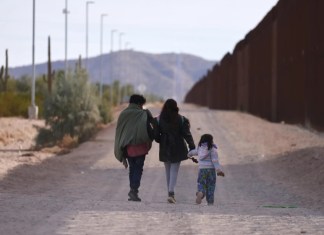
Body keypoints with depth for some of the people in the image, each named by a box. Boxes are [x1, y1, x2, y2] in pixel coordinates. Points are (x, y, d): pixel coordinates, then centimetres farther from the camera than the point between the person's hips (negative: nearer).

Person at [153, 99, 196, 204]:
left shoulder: (158, 120, -5)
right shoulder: (182, 120, -7)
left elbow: (156, 136, -4)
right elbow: (187, 134, -7)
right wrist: (192, 147, -3)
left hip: (165, 149, 1)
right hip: (177, 149, -1)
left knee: (168, 171, 14)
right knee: (174, 171, 1)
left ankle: (170, 194, 18)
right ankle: (171, 192, -17)